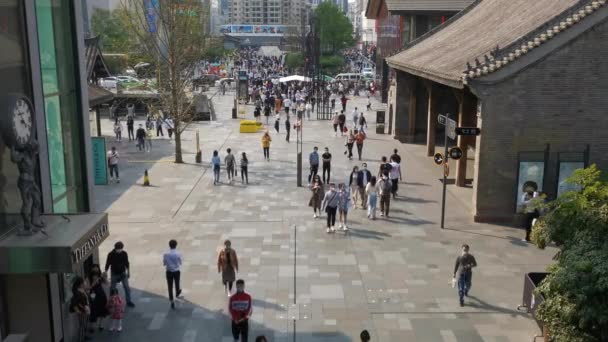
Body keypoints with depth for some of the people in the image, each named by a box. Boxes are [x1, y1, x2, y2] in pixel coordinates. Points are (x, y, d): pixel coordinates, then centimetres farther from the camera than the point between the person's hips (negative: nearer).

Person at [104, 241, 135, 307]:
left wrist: (128, 272, 9)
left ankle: (128, 301, 16)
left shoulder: (124, 254, -11)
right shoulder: (111, 255, -18)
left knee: (127, 287, 2)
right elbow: (107, 264, -8)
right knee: (113, 288, 14)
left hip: (123, 273, 2)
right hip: (114, 274, -1)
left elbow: (127, 263, 2)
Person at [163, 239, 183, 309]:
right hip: (176, 271, 0)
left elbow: (164, 263, -6)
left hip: (169, 272, 0)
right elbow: (180, 263, -5)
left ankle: (172, 301, 9)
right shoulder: (178, 254, -17)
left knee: (170, 286, 8)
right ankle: (177, 293, 52)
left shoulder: (165, 254, -15)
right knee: (177, 283, 26)